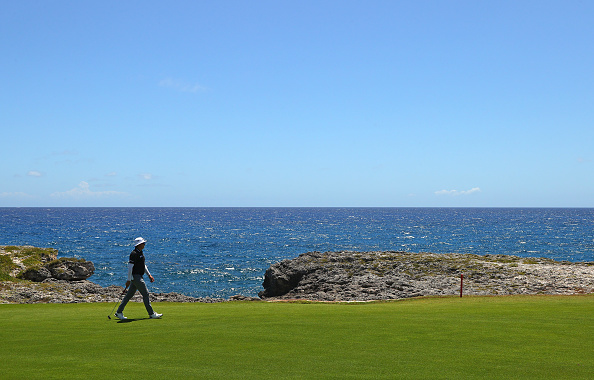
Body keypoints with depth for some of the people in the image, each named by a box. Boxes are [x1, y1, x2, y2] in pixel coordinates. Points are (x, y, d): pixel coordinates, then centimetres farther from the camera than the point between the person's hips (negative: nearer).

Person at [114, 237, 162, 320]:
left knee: (129, 295, 11)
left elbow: (143, 265, 24)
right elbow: (130, 267, -18)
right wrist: (129, 280, -18)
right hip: (135, 276, -10)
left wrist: (149, 275, 20)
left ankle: (119, 312, 16)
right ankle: (151, 313, 0)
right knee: (145, 294, -6)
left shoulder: (141, 253, 14)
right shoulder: (134, 254, -17)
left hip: (139, 277, 10)